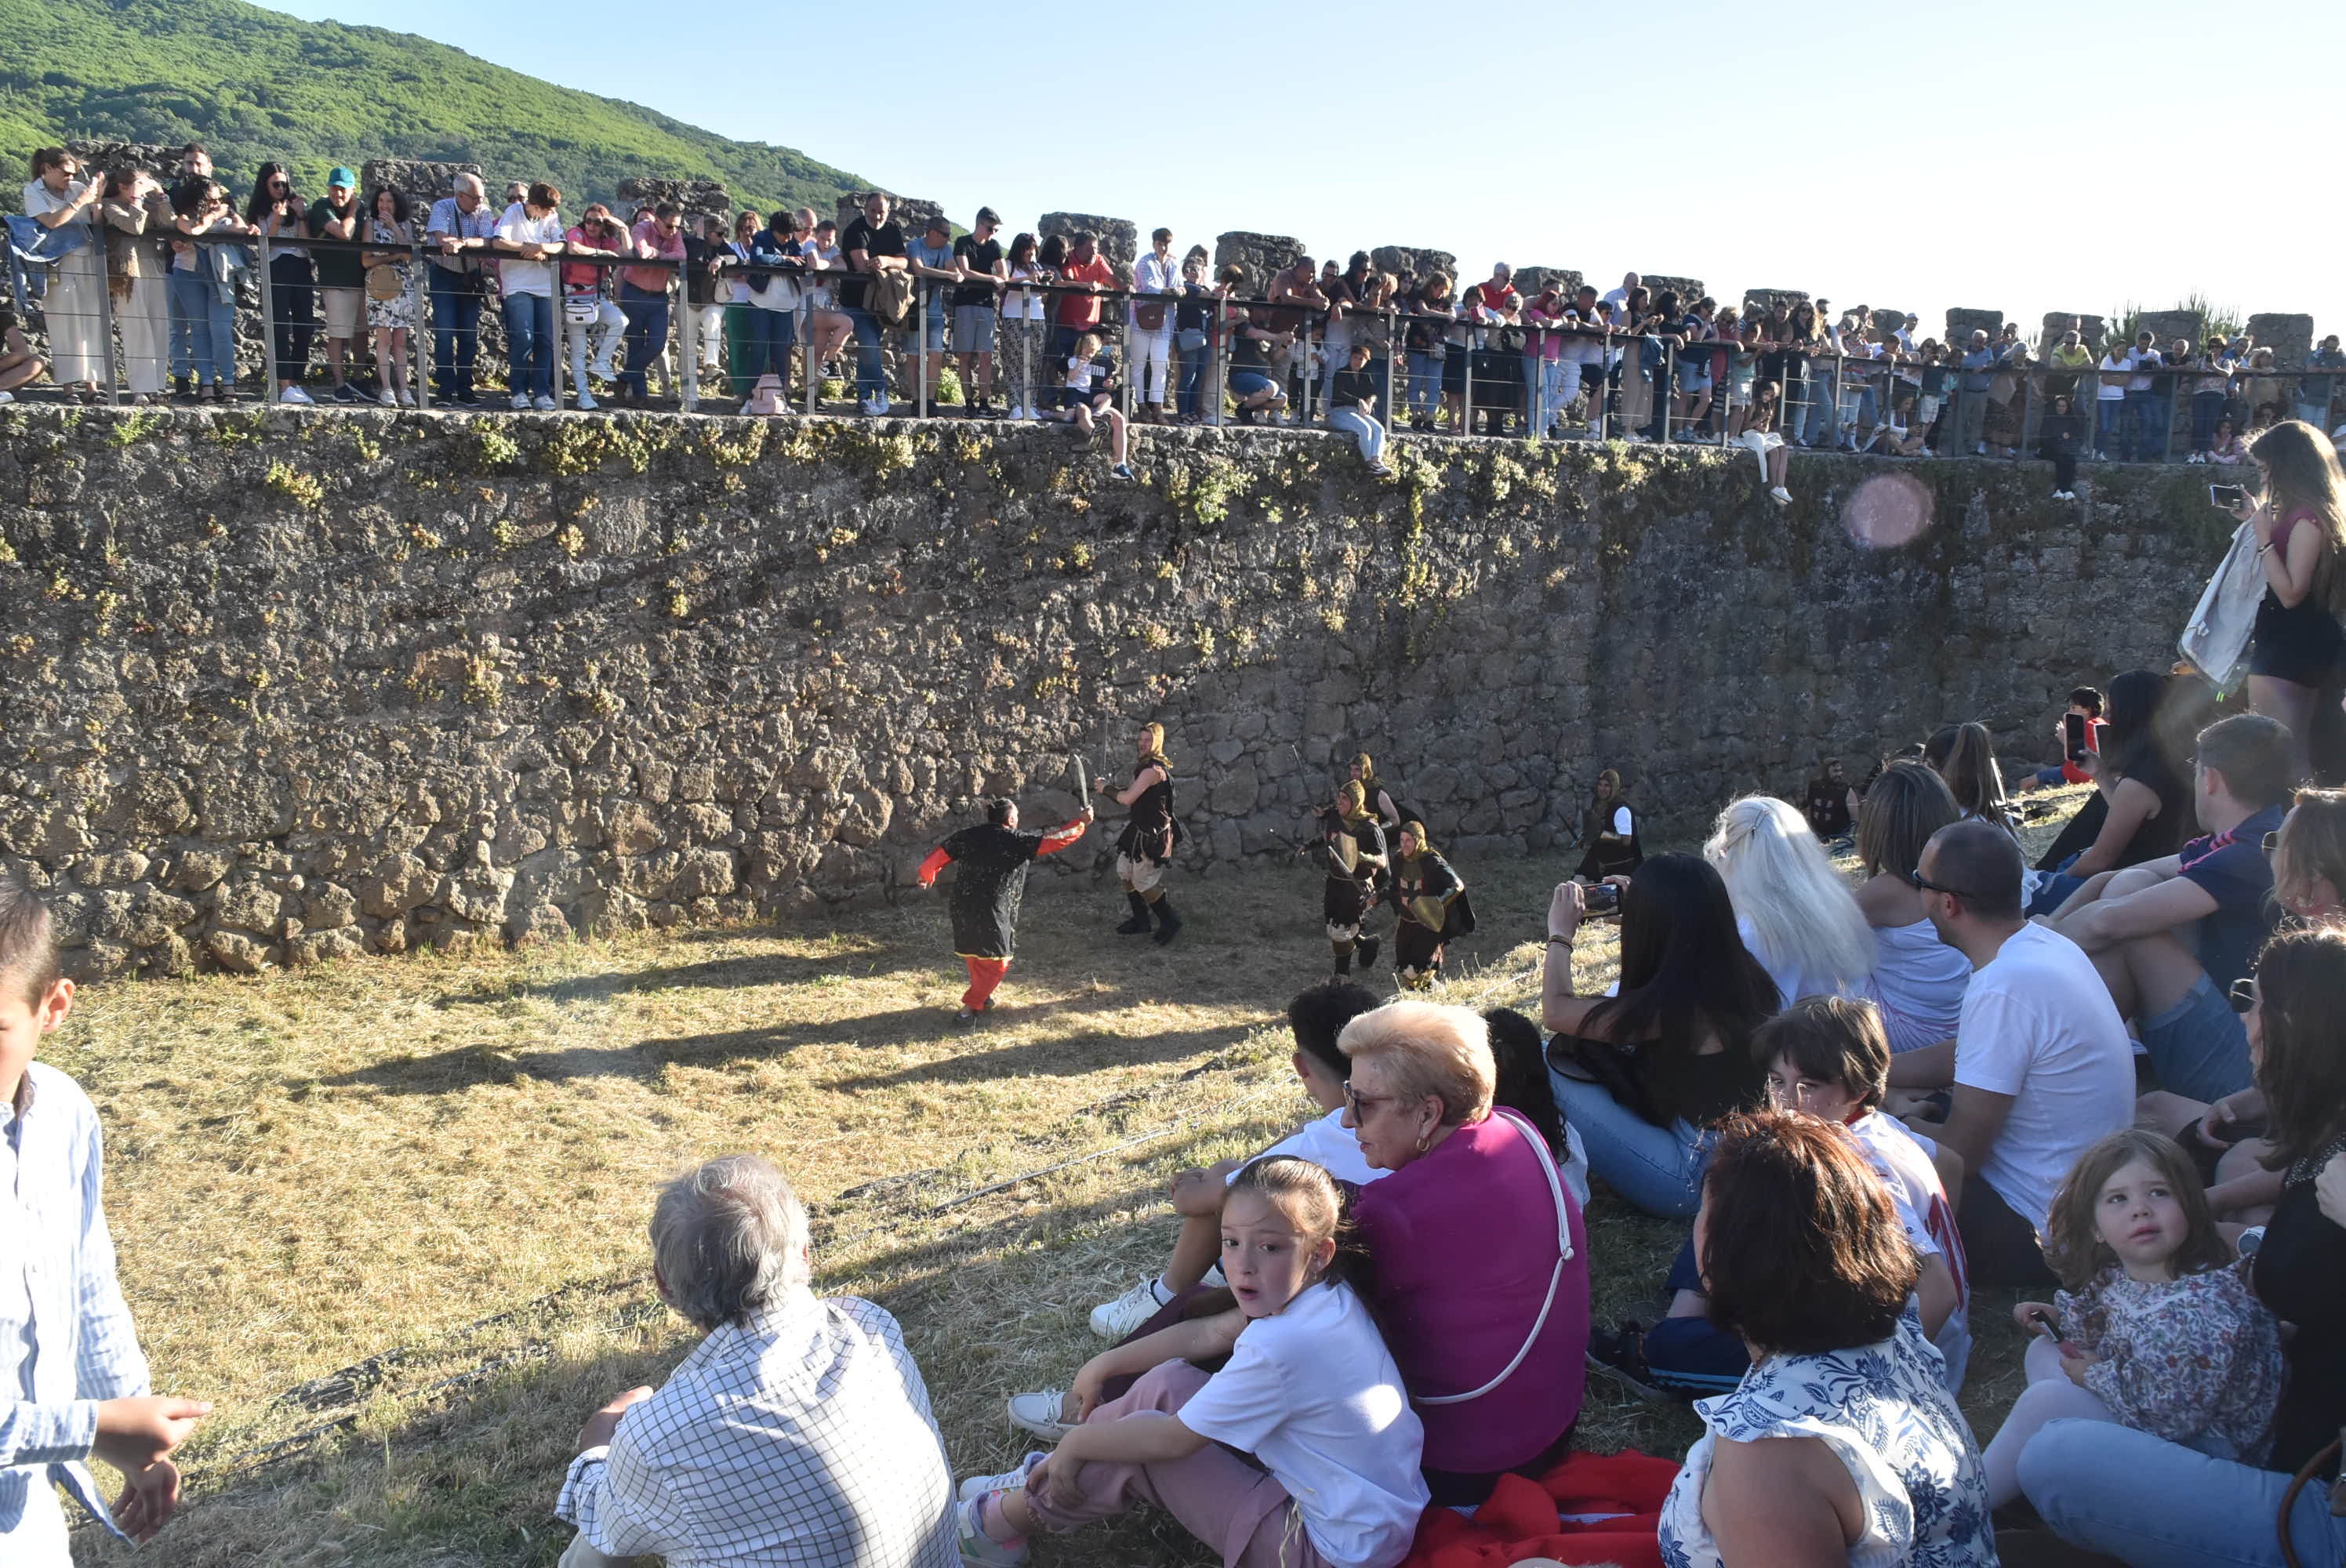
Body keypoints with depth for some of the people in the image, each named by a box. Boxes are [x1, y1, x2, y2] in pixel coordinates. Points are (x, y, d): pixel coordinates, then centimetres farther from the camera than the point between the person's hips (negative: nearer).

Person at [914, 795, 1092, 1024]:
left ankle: (981, 997, 38)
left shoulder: (967, 836, 3)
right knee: (996, 961, 8)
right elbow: (1053, 840, -8)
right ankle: (970, 1007, 5)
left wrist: (927, 875, 26)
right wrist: (1081, 822, 3)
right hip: (992, 911, -6)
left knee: (974, 953, 24)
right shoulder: (1016, 842, -10)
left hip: (963, 907, 6)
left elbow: (939, 855, 7)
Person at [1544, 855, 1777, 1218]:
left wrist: (1560, 934, 1)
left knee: (1554, 1069, -10)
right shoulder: (1744, 973, -4)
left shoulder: (1669, 1006, -27)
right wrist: (1637, 909, 17)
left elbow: (1556, 1011, -14)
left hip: (1699, 1176, -8)